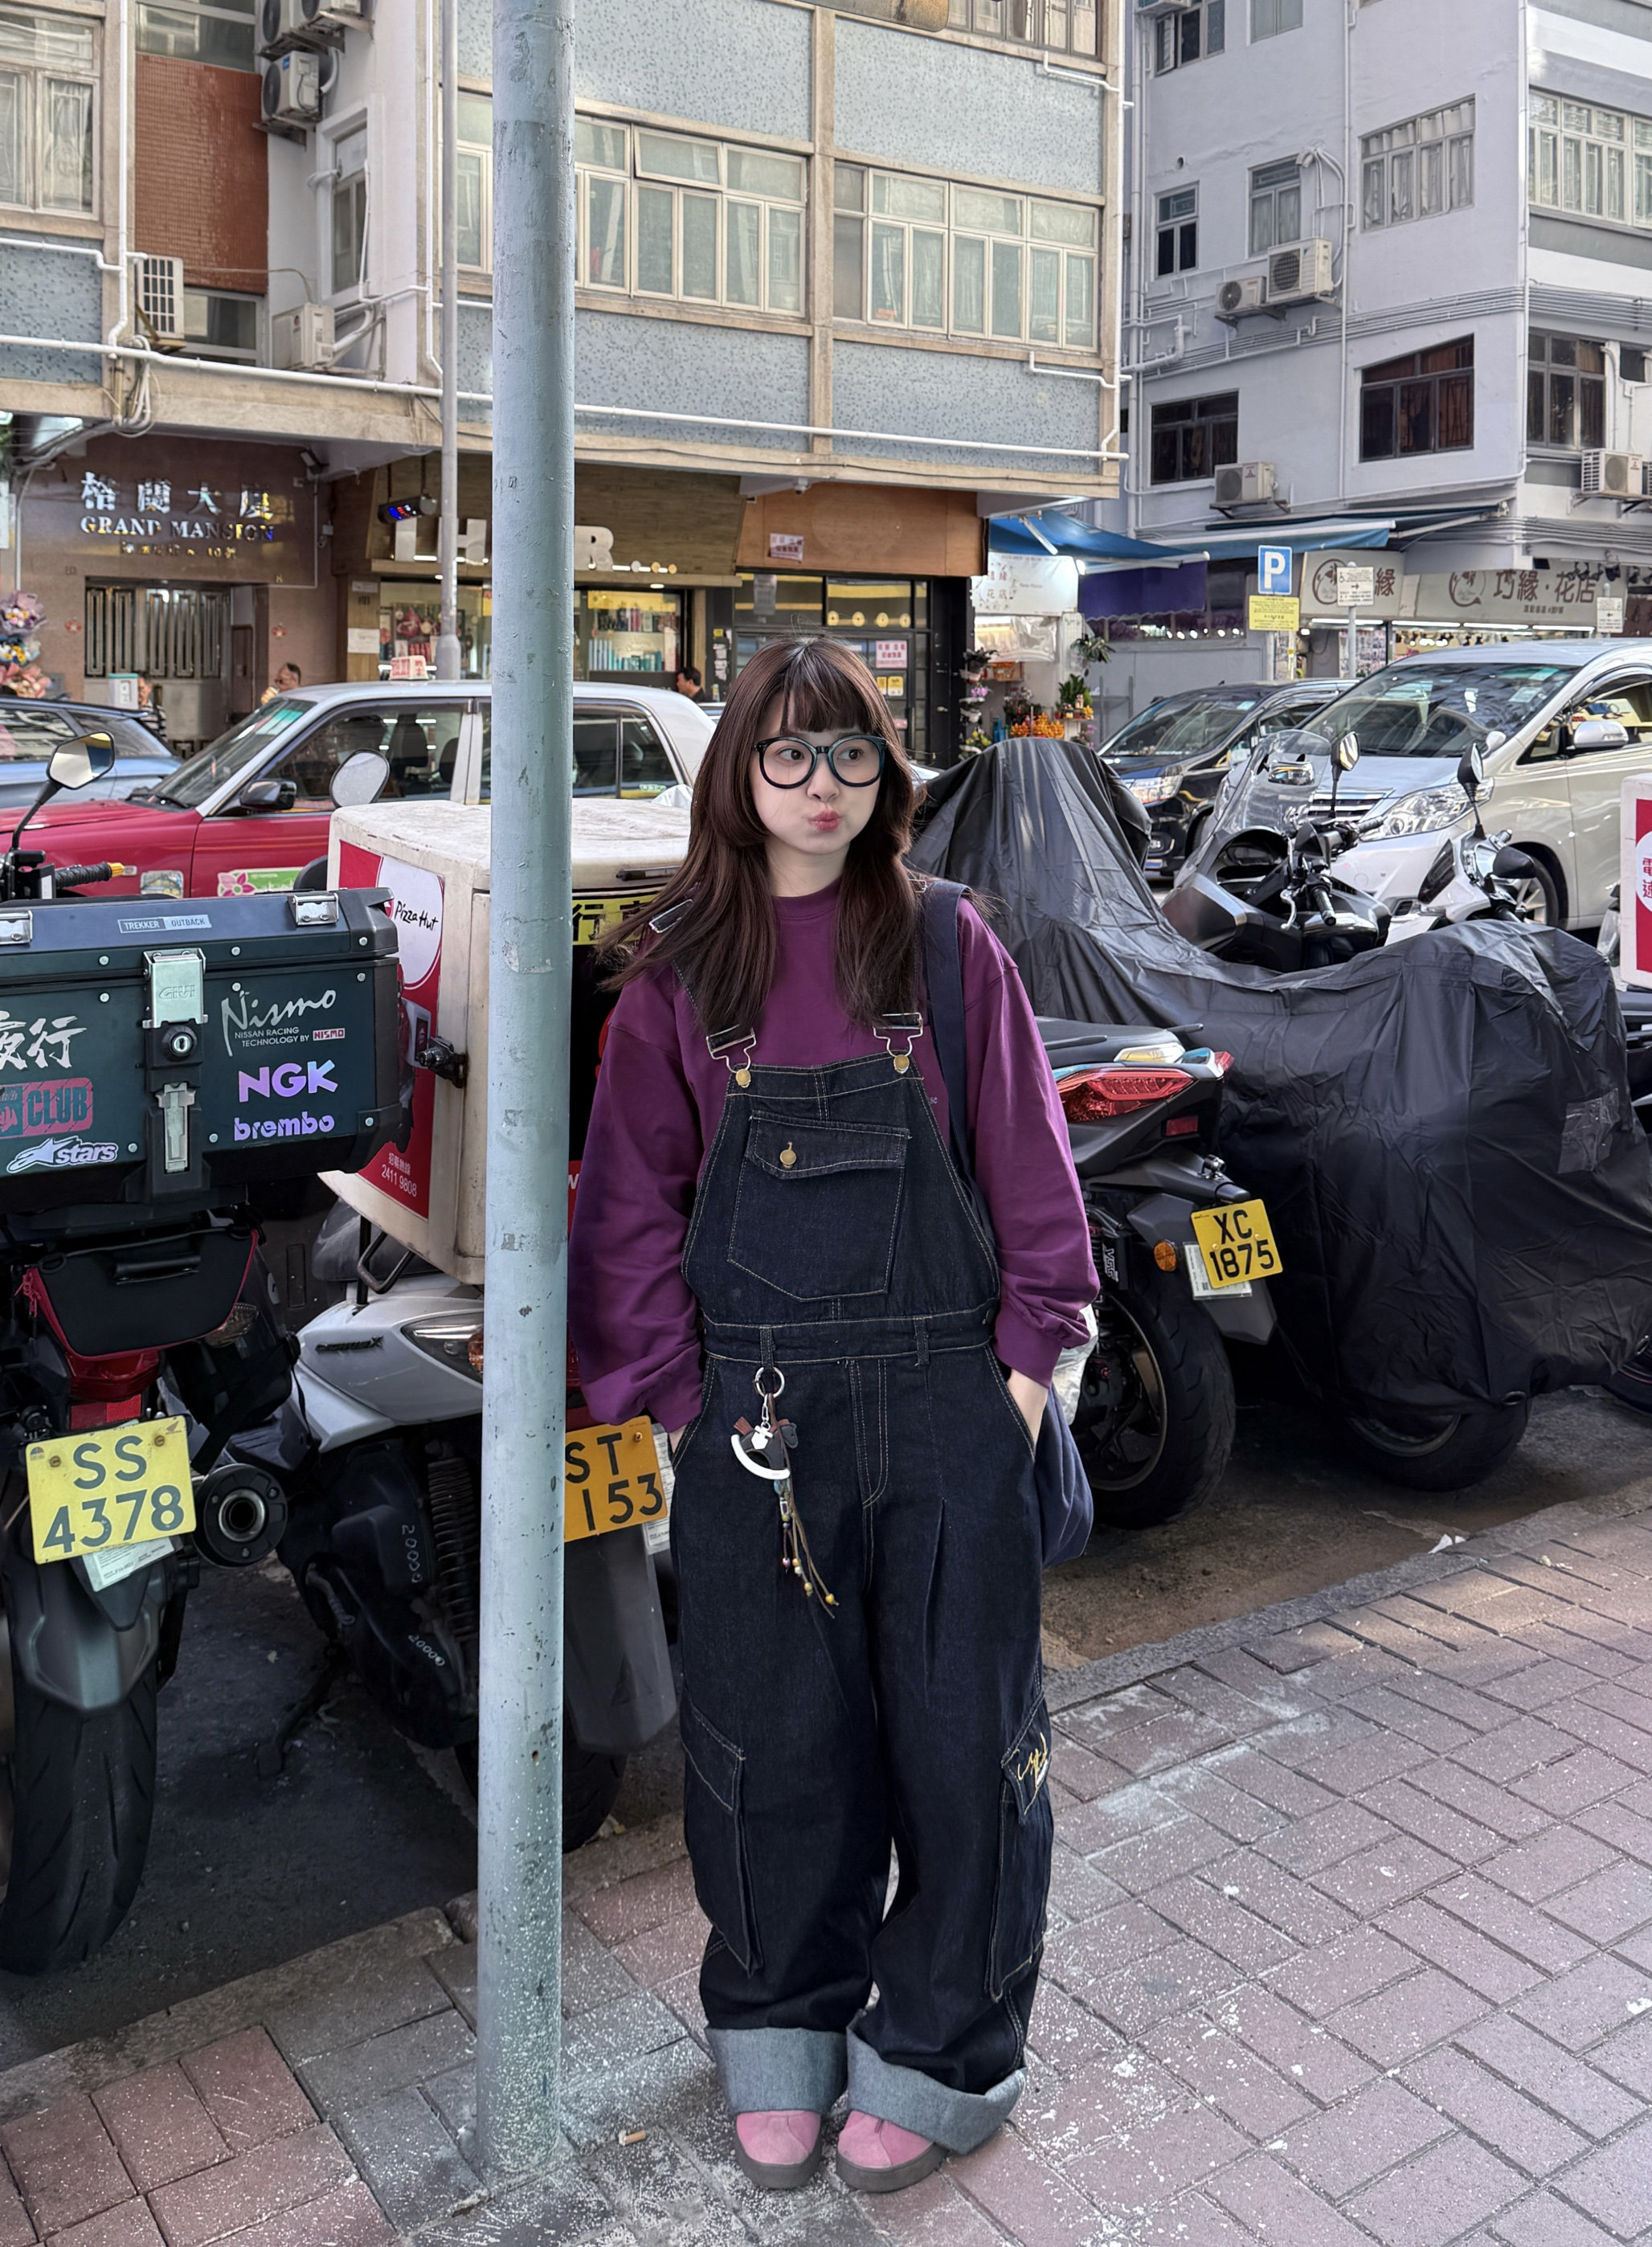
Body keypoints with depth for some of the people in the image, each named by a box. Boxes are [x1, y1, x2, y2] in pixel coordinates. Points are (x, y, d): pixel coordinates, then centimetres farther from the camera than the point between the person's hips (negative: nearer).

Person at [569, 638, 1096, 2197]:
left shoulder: (949, 946, 1)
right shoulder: (678, 968, 3)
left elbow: (1028, 1164, 3)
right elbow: (634, 1201, 4)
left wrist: (1028, 1353, -3)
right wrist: (677, 1394, -2)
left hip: (946, 1398, 0)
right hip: (756, 1408, 1)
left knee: (962, 1716, 7)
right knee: (771, 1720, 11)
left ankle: (943, 2051, 28)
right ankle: (781, 2032, 34)